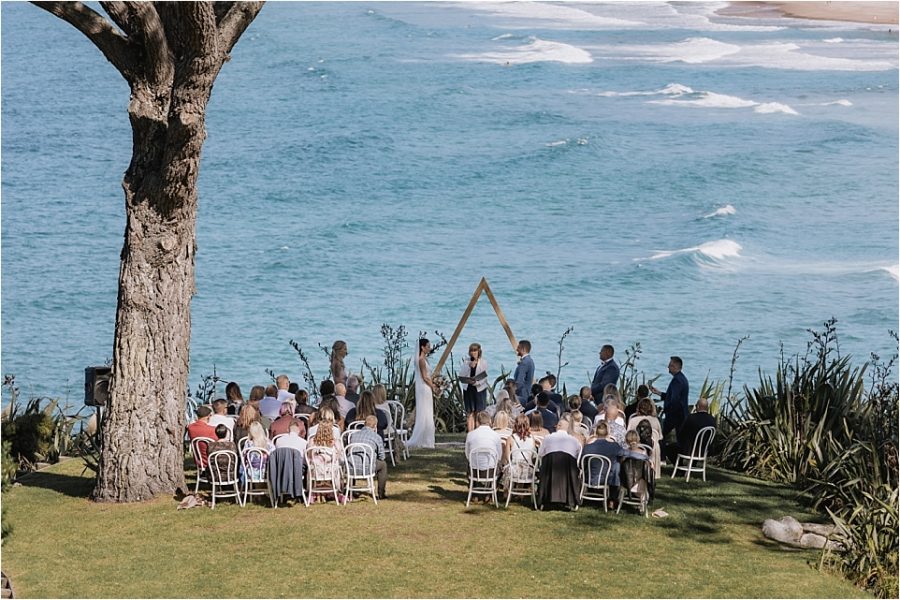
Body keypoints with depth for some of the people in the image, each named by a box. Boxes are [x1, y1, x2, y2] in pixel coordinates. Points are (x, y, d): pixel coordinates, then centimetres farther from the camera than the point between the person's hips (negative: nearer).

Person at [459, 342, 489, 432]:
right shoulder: (466, 361, 6)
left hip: (479, 389, -2)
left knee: (479, 412, -3)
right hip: (468, 389, 2)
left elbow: (484, 377, -7)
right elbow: (461, 376, -3)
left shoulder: (483, 362, -1)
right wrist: (469, 366, -15)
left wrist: (476, 381, -24)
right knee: (470, 413, 2)